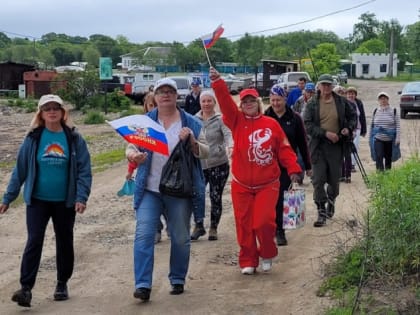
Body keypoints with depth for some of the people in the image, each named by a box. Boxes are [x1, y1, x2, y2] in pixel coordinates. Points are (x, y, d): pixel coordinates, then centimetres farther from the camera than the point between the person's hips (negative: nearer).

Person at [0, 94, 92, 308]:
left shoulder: (74, 139, -3)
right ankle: (26, 288, -7)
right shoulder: (33, 138, -2)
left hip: (65, 202, 1)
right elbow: (20, 170, 2)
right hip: (37, 201, -1)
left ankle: (62, 284, 27)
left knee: (64, 242, 12)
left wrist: (81, 197, -15)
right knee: (34, 241, -9)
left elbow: (84, 171, -4)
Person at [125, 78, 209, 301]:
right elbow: (130, 148, 1)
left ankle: (177, 280, 26)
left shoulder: (191, 123, 2)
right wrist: (133, 155, -24)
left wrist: (192, 142, -21)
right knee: (143, 234, -10)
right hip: (150, 189, 0)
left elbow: (205, 152, 0)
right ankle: (142, 284, -7)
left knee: (180, 238, 9)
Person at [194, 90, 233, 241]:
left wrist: (230, 146, -38)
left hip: (219, 164, -2)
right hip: (199, 165, 2)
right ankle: (198, 226, 17)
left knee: (216, 197, 3)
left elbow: (228, 134, -19)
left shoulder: (220, 119, -4)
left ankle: (213, 228, 20)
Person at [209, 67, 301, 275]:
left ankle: (267, 254, 18)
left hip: (267, 184, -1)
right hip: (241, 185, 1)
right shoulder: (237, 121, 2)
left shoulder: (271, 124, 1)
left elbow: (284, 149, 2)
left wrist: (293, 169, -9)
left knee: (264, 221, -9)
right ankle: (248, 261, 19)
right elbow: (225, 102, -13)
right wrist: (217, 82, -27)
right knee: (244, 224, 5)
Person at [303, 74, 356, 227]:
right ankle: (322, 212, 2)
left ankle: (331, 200, 40)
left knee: (334, 179, 11)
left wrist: (349, 128, -2)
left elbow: (352, 116, 18)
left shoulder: (341, 102, 4)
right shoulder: (312, 104, -1)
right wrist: (326, 133, -18)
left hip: (336, 146, 2)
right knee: (318, 180, -5)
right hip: (318, 146, -2)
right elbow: (307, 124, -9)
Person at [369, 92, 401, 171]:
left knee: (388, 158, 10)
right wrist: (370, 138, 11)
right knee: (378, 158, -12)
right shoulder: (376, 111, 7)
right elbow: (372, 125, 12)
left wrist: (397, 138, -10)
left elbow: (397, 126, -2)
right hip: (378, 139, 1)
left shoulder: (393, 111, 0)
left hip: (390, 140, -1)